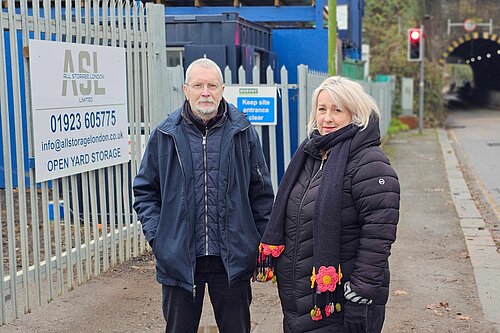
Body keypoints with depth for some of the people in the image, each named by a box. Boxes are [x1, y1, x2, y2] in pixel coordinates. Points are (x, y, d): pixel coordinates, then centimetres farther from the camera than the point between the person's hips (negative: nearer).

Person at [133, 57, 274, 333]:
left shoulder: (243, 133, 1)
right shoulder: (164, 136, 1)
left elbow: (262, 193, 5)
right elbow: (145, 191, 8)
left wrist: (261, 244, 2)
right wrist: (156, 236, -4)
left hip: (233, 259, 0)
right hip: (178, 259, 0)